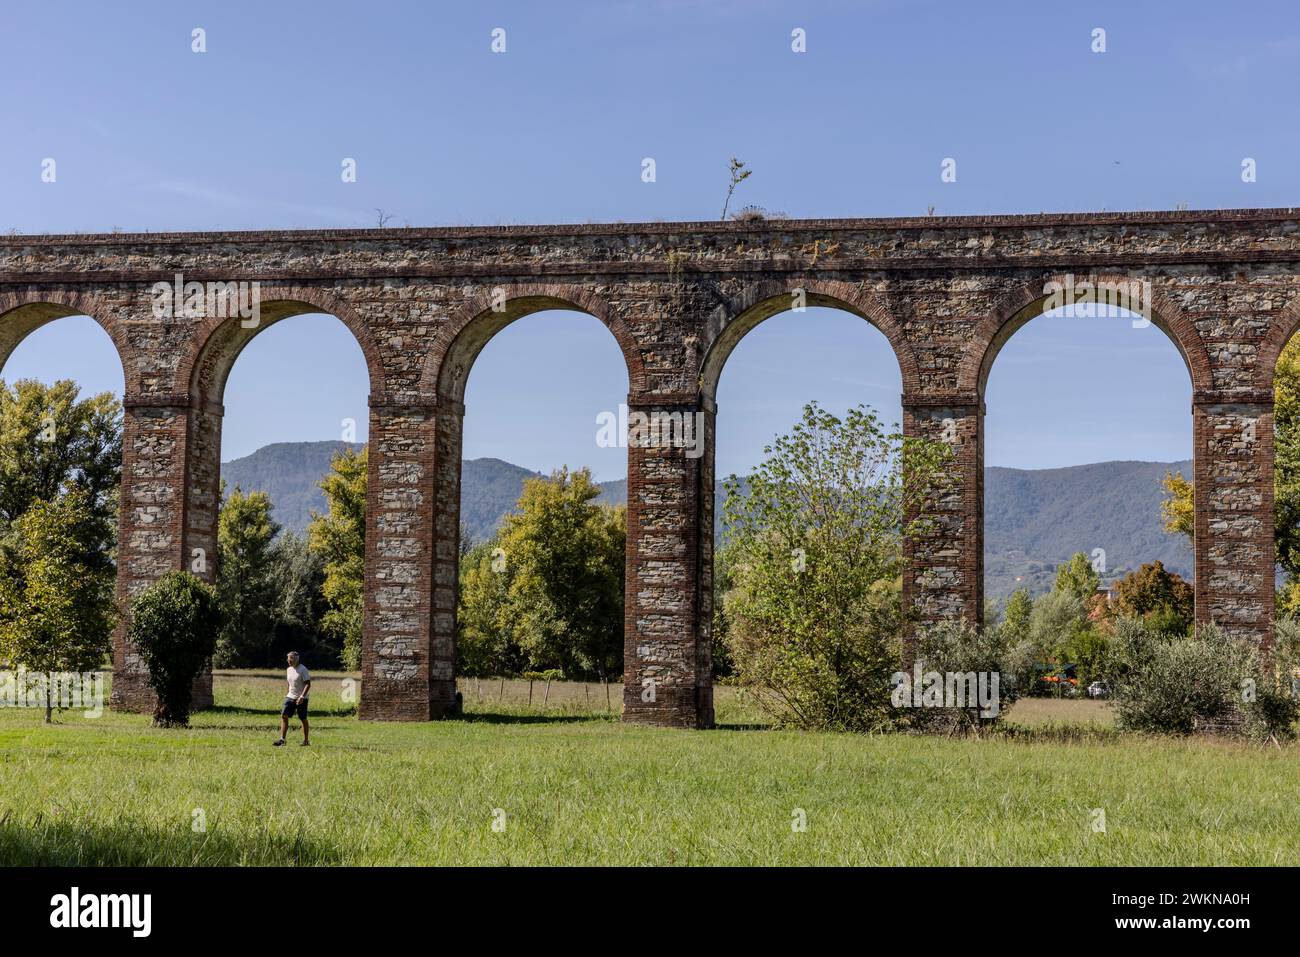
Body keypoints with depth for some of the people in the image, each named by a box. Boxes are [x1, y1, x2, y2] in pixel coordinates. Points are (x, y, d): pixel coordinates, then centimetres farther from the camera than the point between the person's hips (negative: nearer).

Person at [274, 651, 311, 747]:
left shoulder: (303, 669, -12)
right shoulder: (288, 670, 10)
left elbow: (308, 684, -16)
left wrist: (302, 696, -24)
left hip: (301, 699, -6)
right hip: (290, 697, 6)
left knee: (303, 719, 3)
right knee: (284, 715, -9)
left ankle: (306, 740, 15)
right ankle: (282, 739, -12)